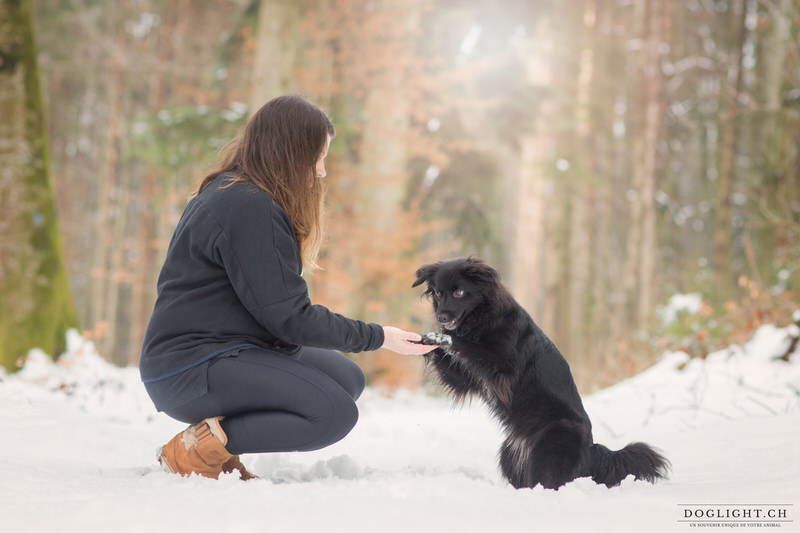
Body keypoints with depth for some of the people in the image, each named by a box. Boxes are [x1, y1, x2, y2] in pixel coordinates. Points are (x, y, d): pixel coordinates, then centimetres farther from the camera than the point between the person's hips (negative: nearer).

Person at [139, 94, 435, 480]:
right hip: (191, 369, -11)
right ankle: (197, 449, -13)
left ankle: (217, 434, 3)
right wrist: (377, 337, -9)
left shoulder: (228, 194, 15)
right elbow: (289, 316, -18)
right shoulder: (250, 207, -18)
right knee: (335, 414, -20)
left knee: (346, 378, 8)